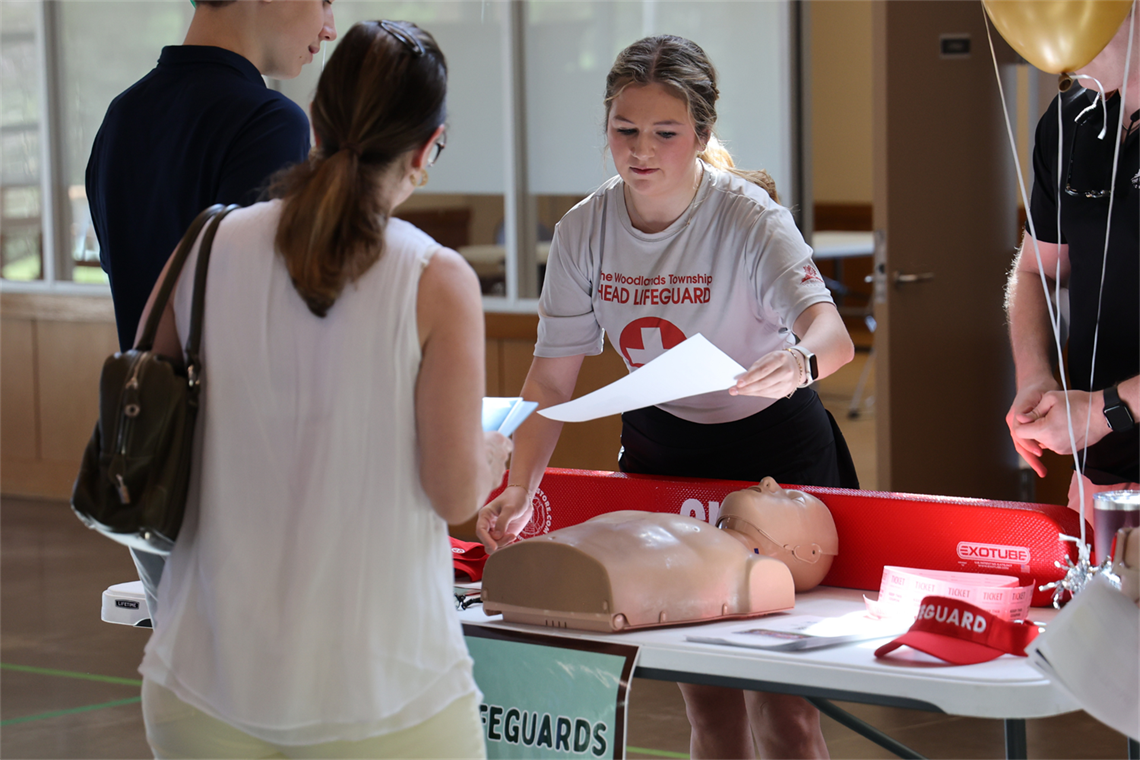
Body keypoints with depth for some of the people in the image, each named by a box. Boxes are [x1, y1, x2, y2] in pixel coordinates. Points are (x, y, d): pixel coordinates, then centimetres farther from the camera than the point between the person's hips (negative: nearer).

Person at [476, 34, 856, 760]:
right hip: (661, 447, 4)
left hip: (773, 449, -4)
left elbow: (832, 332, -37)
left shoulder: (748, 217, -21)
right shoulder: (584, 231, -9)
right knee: (706, 696, 9)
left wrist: (799, 361, -61)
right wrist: (520, 489, -21)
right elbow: (552, 380, -6)